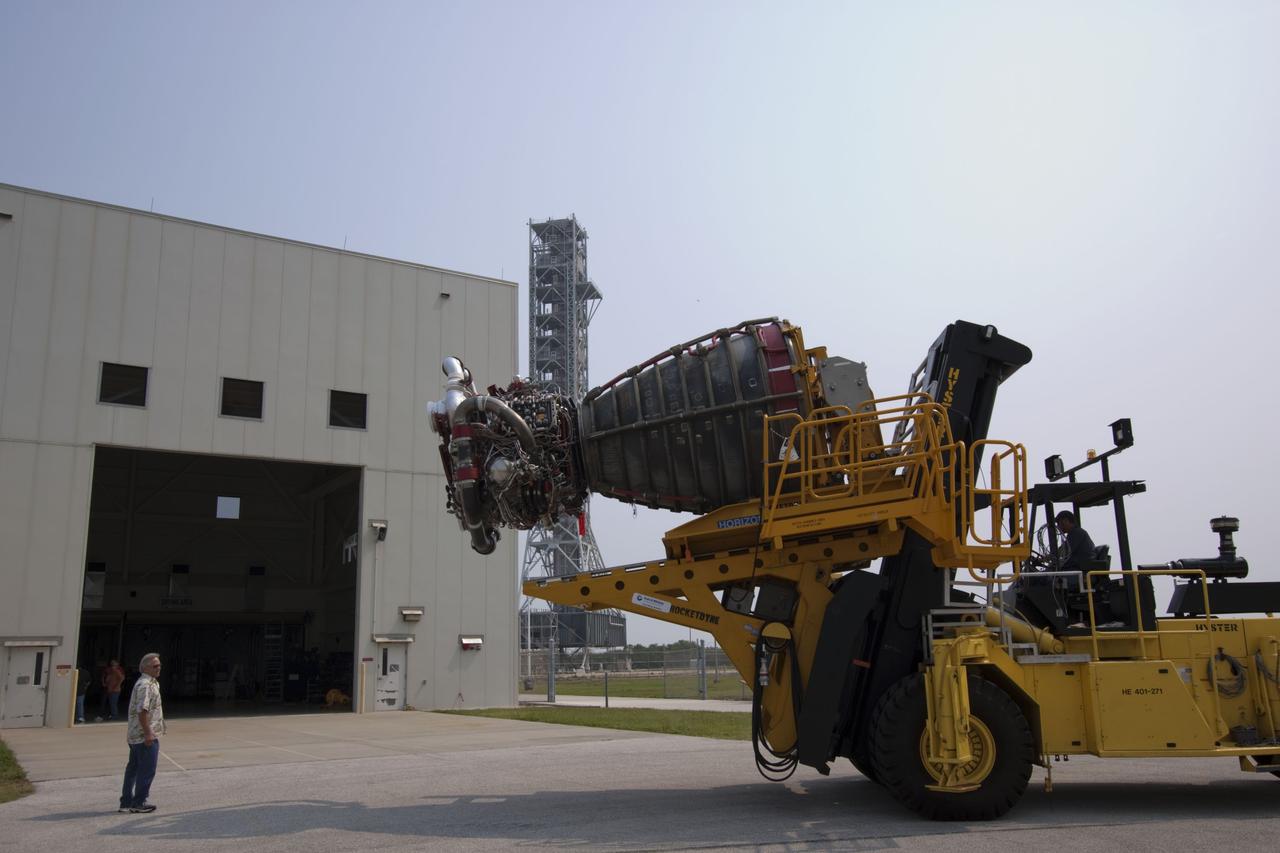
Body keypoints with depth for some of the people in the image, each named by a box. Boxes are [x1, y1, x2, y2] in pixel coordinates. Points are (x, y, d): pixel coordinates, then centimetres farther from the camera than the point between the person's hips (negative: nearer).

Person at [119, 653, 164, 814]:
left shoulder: (151, 683, 16)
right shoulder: (145, 685, -17)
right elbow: (142, 710, -24)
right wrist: (148, 733, -23)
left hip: (135, 735, 11)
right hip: (146, 736, -11)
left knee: (133, 768, 16)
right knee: (147, 770, -2)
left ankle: (126, 802, 23)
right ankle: (139, 803, 5)